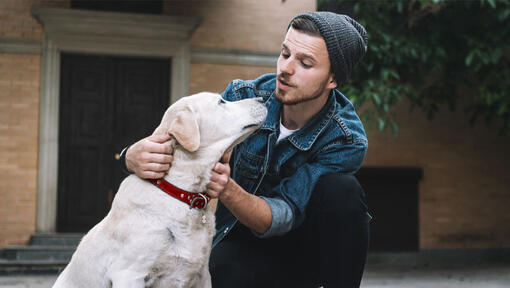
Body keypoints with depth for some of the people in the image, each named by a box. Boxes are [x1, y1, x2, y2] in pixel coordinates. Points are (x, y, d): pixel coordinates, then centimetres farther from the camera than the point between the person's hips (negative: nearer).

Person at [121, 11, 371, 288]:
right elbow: (172, 143, -14)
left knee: (342, 189, -30)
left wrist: (228, 191, -47)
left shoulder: (347, 140, -21)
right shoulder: (243, 95, -14)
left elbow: (285, 215, -27)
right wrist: (134, 156, -40)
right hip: (241, 241, 1)